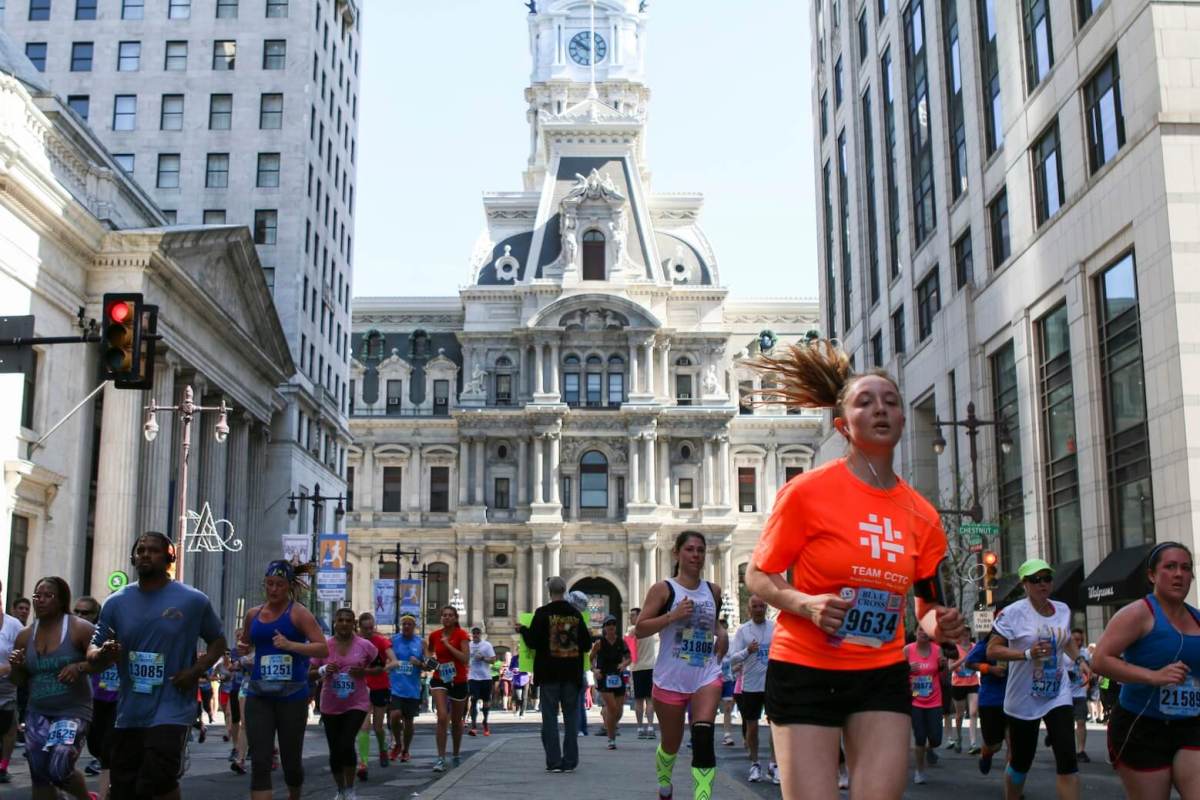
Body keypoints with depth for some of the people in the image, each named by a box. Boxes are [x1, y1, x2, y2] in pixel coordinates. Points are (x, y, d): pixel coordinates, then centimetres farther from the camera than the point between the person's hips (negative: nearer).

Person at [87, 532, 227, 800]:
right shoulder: (116, 603, 5)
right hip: (128, 712, 4)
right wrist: (103, 655, -17)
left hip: (171, 709, -4)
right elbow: (92, 655, 8)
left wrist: (197, 670, -9)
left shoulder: (194, 601, -2)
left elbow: (218, 641, 9)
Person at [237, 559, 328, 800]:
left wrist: (291, 645, -27)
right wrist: (242, 648, 4)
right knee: (260, 762, -9)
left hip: (292, 696, -3)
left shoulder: (299, 613, -6)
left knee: (291, 761, 10)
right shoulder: (253, 614, 9)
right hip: (259, 695, 3)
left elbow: (324, 649, -14)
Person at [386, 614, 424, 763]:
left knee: (409, 720, 7)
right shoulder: (393, 640, 3)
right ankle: (397, 743, 8)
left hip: (412, 688, 1)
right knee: (395, 715, -18)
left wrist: (419, 663, -15)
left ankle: (405, 750, 26)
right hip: (395, 686, -1)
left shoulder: (421, 643, 4)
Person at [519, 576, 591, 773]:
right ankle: (570, 762, 7)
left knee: (550, 718, 4)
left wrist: (523, 630, 9)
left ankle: (554, 762, 1)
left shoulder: (542, 613, -7)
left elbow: (532, 642, -10)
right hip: (572, 675, 2)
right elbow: (587, 645, 6)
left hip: (549, 675, -2)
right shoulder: (576, 614, 3)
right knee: (571, 717, 8)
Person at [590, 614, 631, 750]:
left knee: (619, 711, 4)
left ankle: (604, 711, 40)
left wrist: (624, 664, -11)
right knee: (612, 708, -14)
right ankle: (611, 739, 1)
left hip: (618, 678, 4)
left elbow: (629, 658, 10)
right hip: (604, 678, -4)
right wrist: (594, 669, -17)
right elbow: (591, 659, 0)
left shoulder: (621, 642, 2)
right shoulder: (599, 643, -6)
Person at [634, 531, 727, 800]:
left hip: (707, 675, 2)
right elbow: (639, 629, -9)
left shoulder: (713, 591, 8)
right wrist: (672, 616, -21)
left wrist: (721, 635, 5)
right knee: (671, 744, 13)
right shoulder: (663, 589, -4)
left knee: (703, 738, -20)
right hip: (671, 679, -2)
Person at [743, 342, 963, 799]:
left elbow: (928, 606, 13)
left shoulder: (922, 516, 3)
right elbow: (758, 577, -4)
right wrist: (807, 604, -22)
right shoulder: (808, 492, -11)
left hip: (883, 677, 4)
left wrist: (938, 624, -11)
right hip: (804, 672, -4)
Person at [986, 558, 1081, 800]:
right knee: (1021, 762, 9)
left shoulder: (1063, 610, 5)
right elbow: (992, 650, -16)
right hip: (1024, 700, -4)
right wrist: (1027, 654, -27)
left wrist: (1079, 659, 11)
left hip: (1058, 696, 4)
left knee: (1067, 759, -10)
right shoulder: (1013, 613, -13)